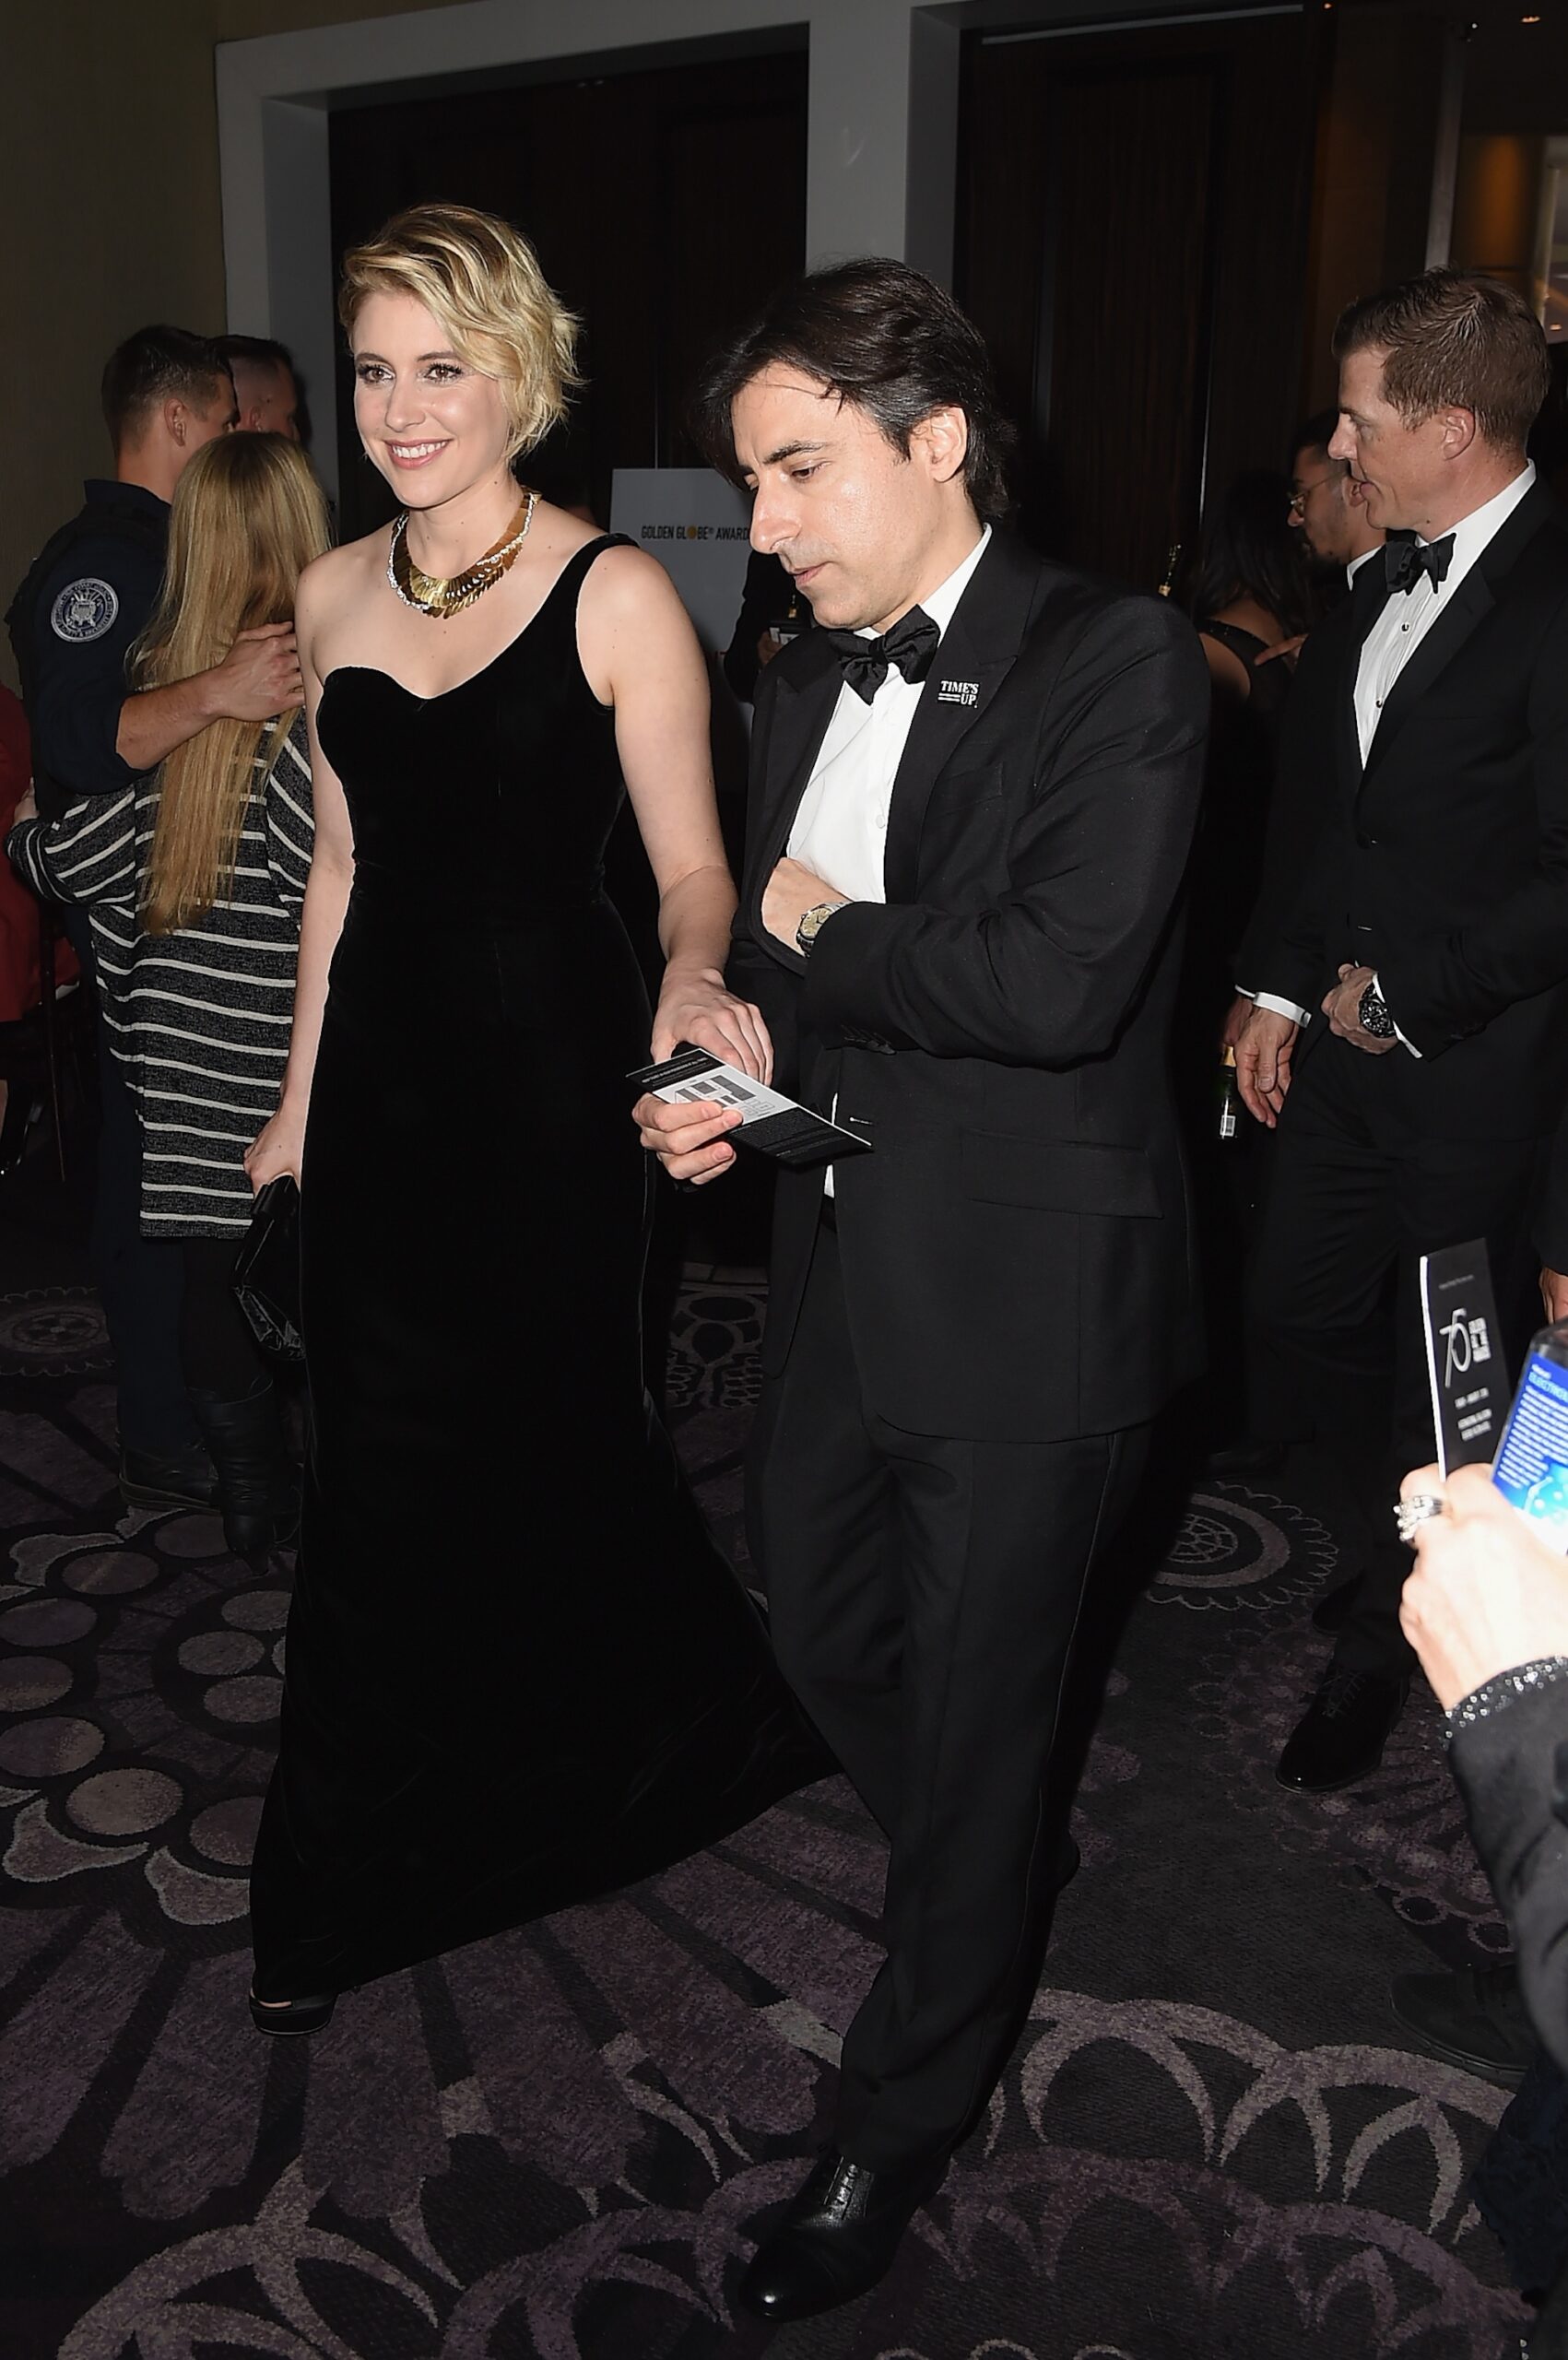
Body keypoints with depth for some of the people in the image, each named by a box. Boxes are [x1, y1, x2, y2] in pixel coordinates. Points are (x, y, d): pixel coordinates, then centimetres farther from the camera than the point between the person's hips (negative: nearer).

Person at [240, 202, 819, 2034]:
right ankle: (353, 1884, 32)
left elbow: (691, 867, -10)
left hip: (545, 1073, -5)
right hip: (383, 1064, 5)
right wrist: (299, 1097, 13)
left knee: (538, 1422, 8)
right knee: (382, 1460, 12)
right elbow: (343, 862, 12)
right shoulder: (334, 594, 7)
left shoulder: (613, 598, -9)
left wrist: (691, 979, -33)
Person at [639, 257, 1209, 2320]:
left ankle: (900, 2126, 32)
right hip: (843, 1254, 8)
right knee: (820, 1627, 22)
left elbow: (1060, 981, -27)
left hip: (1027, 1294, -7)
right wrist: (720, 1086, -3)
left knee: (979, 1708, 8)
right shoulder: (805, 678, 9)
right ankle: (987, 1896, 53)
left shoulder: (1119, 663, -15)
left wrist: (825, 932, -13)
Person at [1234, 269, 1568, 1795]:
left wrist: (1408, 992, -16)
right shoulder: (1392, 577, 8)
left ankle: (1389, 1638, 31)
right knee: (1299, 1307, 15)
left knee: (1445, 1360, 8)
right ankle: (1421, 1545, 42)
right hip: (1356, 1030, 8)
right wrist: (1288, 984, 10)